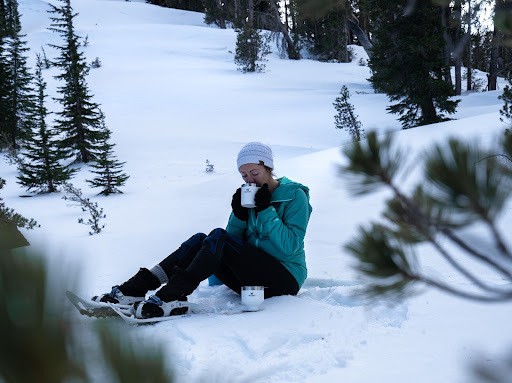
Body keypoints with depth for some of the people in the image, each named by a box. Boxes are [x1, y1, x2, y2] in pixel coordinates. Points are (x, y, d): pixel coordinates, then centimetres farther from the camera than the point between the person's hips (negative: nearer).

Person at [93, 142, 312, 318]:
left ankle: (171, 298, -38)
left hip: (285, 278, -6)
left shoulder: (295, 196, -5)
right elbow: (234, 242, 8)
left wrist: (266, 210, -19)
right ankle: (136, 288, -25)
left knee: (218, 238, -26)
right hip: (252, 277, 6)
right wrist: (239, 214, -10)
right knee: (199, 241, -14)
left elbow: (290, 246, -17)